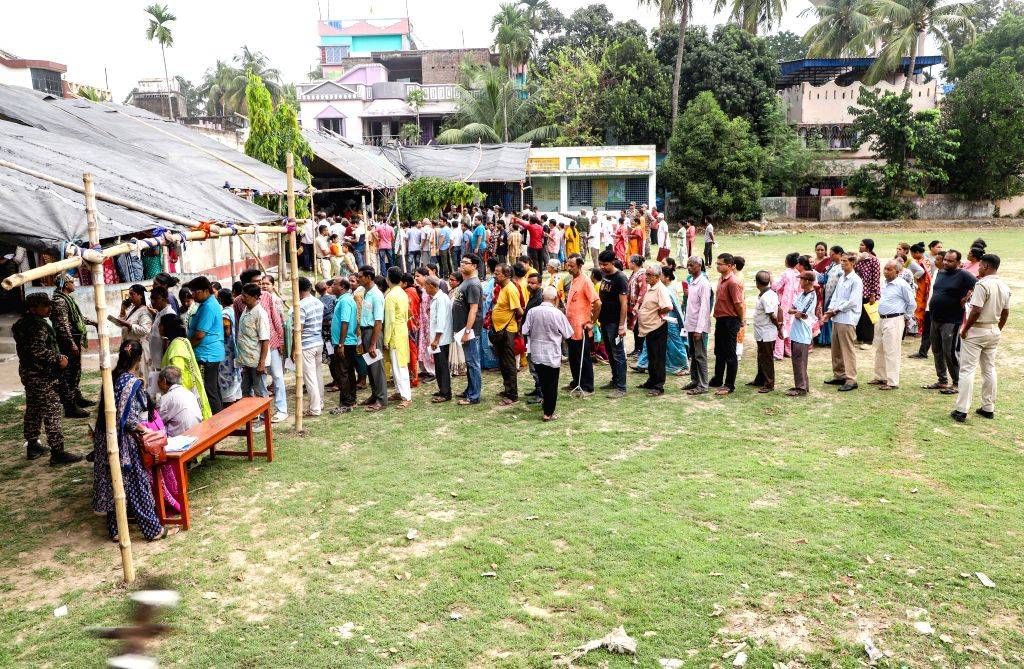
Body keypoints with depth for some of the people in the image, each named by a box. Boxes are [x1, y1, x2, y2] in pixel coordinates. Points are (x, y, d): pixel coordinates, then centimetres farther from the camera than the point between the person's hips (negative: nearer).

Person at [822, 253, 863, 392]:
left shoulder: (856, 280, -10)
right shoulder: (841, 279, 15)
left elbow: (853, 301, -15)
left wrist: (836, 310, -11)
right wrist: (830, 310, 0)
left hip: (847, 319, -8)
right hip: (836, 318, 8)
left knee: (848, 350, -6)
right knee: (836, 349, 14)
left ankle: (851, 380, -3)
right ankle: (839, 376, 24)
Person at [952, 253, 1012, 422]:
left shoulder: (982, 284, -19)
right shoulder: (1004, 286, 7)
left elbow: (976, 310, -24)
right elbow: (1005, 312, 13)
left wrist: (965, 329, -14)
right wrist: (998, 329, 22)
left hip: (976, 331, -8)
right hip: (994, 331, 8)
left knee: (967, 370, -5)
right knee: (989, 369, 16)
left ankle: (961, 411, -6)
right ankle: (988, 408, 22)